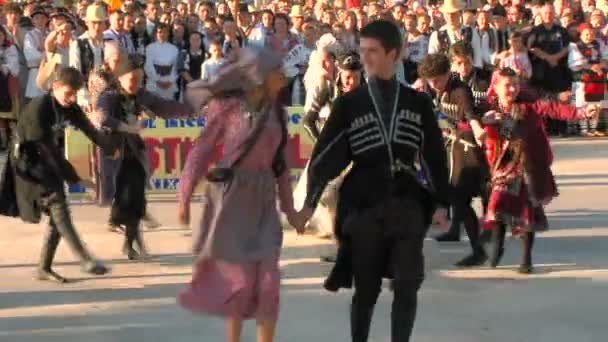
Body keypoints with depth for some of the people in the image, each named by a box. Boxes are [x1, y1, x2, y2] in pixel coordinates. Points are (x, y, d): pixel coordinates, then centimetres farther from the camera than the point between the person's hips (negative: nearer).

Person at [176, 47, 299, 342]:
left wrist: (289, 206, 13)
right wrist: (185, 197, -3)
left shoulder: (277, 112, 5)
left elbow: (280, 162, 12)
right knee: (240, 279, 1)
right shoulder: (227, 106, -10)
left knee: (268, 282, -2)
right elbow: (202, 151, -4)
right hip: (230, 196, -4)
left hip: (263, 200, 4)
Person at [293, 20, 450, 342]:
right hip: (363, 207, -1)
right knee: (366, 289, 4)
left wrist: (440, 203, 3)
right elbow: (325, 155, 2)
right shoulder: (349, 104, 2)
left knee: (406, 285, -5)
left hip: (408, 205, 1)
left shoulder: (418, 103, 6)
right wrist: (310, 203, -2)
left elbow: (434, 155, 8)